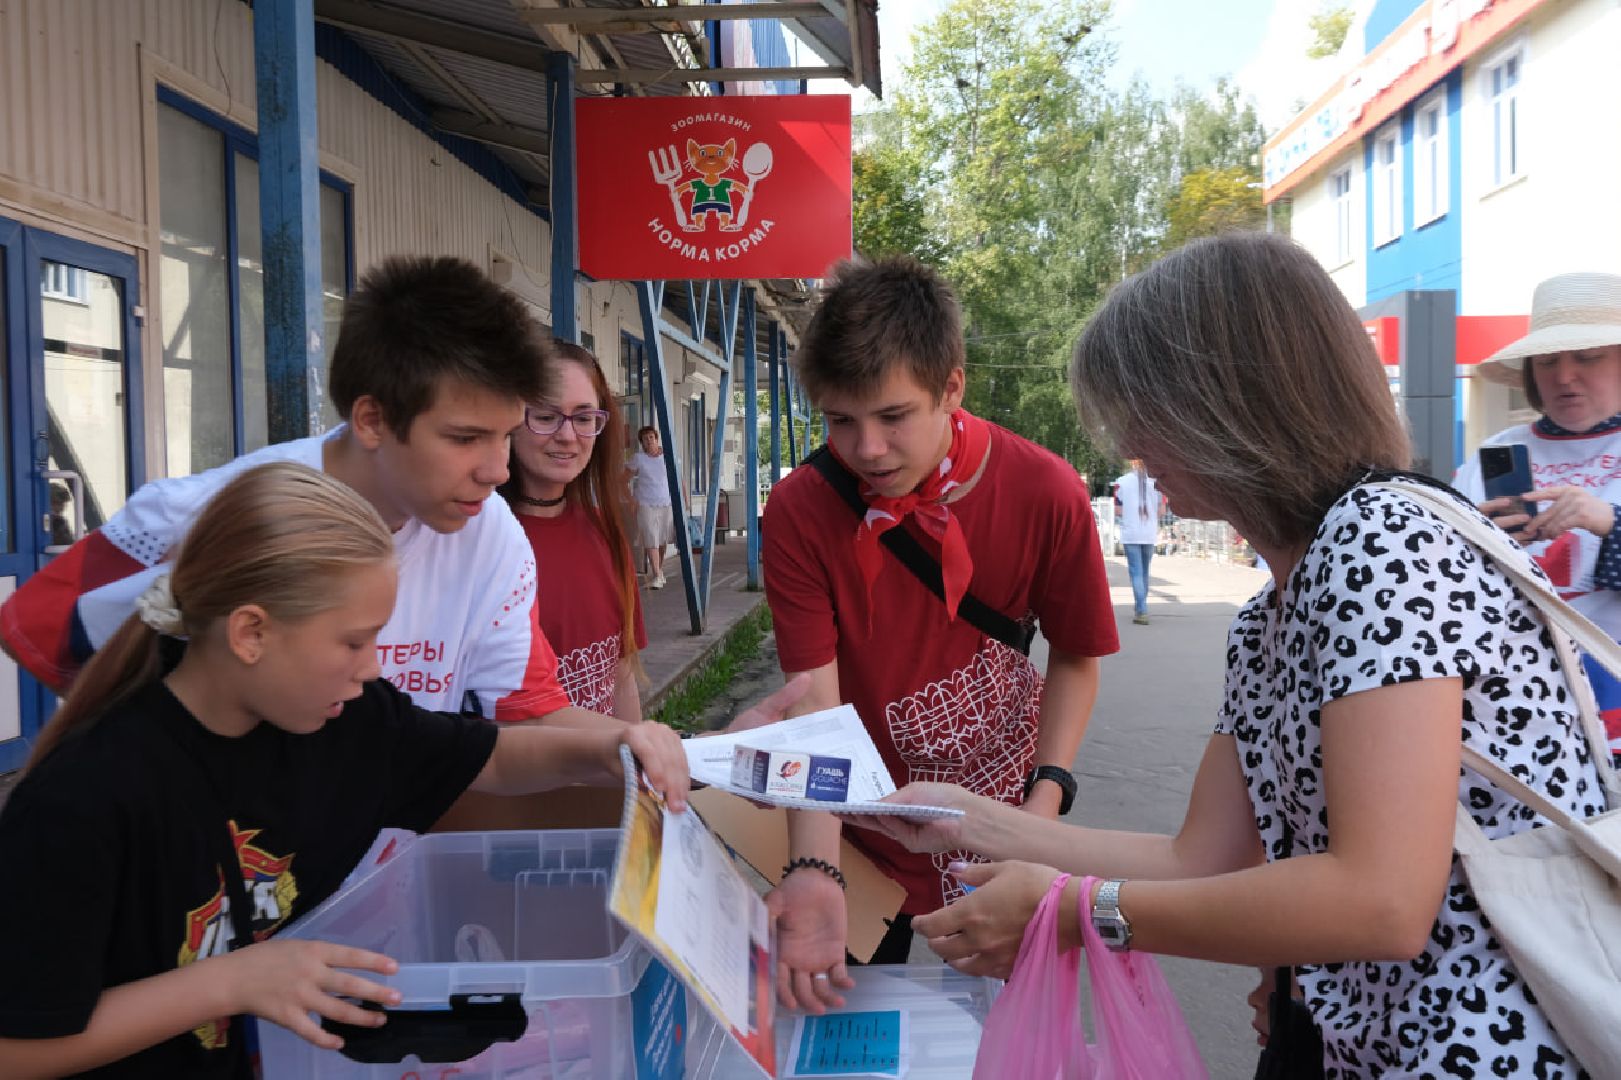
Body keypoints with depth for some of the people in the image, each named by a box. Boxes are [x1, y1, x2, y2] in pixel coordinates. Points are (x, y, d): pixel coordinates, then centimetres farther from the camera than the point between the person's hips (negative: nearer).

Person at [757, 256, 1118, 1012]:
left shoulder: (1046, 495, -18)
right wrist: (814, 870, -34)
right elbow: (815, 698, -23)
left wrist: (1047, 795, -17)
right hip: (862, 834, 0)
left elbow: (1074, 657, -4)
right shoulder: (799, 514, -19)